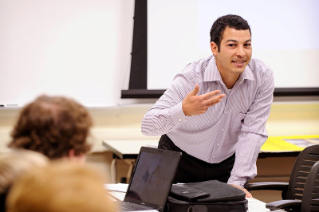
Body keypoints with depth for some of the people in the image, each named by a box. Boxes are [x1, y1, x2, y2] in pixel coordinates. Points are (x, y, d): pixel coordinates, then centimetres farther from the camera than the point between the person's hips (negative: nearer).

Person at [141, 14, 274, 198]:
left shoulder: (263, 76, -17)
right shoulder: (192, 78, -25)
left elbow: (252, 132, -16)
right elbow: (148, 126, -31)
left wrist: (236, 182, -23)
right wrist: (184, 111, -50)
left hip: (227, 163, 2)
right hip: (181, 162, -2)